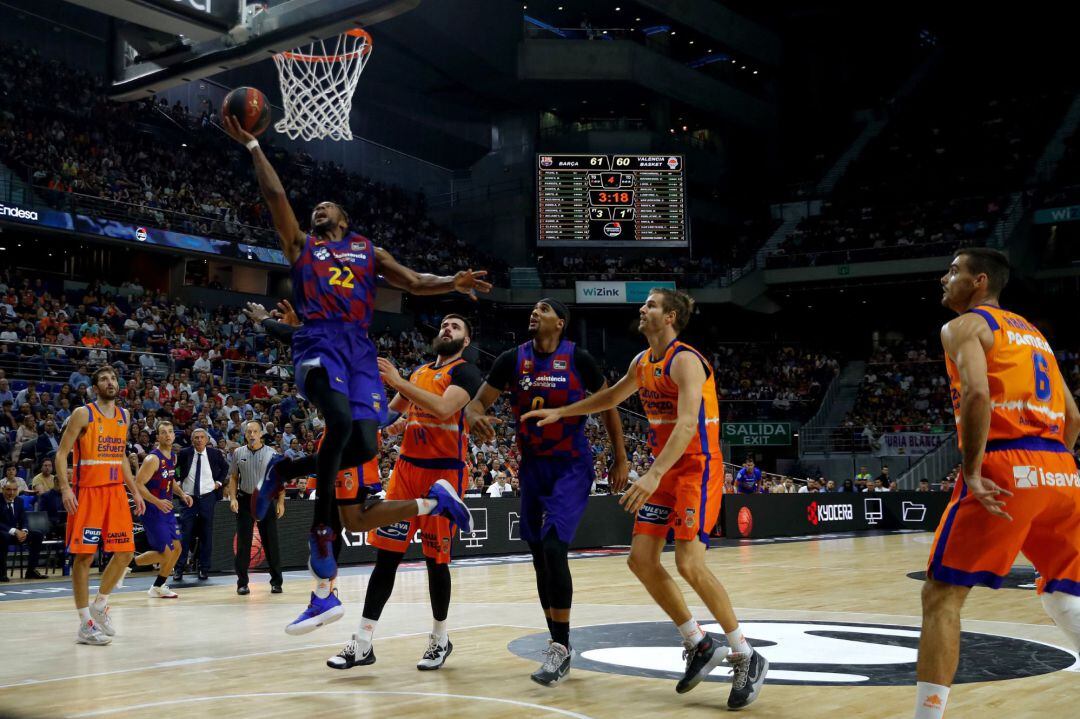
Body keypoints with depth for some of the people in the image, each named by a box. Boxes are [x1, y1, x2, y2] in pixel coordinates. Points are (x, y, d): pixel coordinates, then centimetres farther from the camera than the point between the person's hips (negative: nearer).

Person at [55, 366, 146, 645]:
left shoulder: (124, 416, 13)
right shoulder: (83, 414, -6)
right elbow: (61, 453, -8)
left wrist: (135, 491, 16)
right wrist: (65, 488, -20)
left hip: (115, 491, 6)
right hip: (87, 492, -6)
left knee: (125, 553, 3)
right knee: (84, 556, -3)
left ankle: (99, 606, 21)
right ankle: (85, 624, 2)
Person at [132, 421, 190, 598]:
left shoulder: (173, 457, 9)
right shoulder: (153, 459, -18)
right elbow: (138, 484, -22)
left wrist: (181, 494, 8)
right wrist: (157, 502, -29)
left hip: (166, 509, 9)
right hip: (153, 511, -9)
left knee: (176, 548, 9)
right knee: (165, 553, -9)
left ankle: (158, 587, 22)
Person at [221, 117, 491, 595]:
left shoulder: (369, 252, 25)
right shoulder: (300, 244, 21)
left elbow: (414, 283, 16)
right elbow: (275, 195, 13)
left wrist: (454, 283, -2)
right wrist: (252, 146, 10)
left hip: (359, 347, 4)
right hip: (318, 342, -3)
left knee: (363, 447, -8)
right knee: (341, 420, -29)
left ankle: (285, 470, 20)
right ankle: (320, 531, -14)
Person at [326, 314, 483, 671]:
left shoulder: (466, 372, -4)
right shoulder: (419, 372, 16)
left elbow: (443, 408, -23)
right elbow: (393, 409, 27)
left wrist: (398, 382, -23)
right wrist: (391, 422, 4)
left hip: (444, 473, -5)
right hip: (407, 467, 6)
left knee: (436, 558, 2)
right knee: (386, 554, 1)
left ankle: (440, 638, 20)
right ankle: (363, 643, 3)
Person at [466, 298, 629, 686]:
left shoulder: (578, 359, -9)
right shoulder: (512, 359, -1)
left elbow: (608, 404, 2)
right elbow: (477, 403, 1)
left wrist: (620, 459, 2)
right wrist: (475, 420, -23)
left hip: (571, 467, -4)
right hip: (532, 466, 5)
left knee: (553, 547, -20)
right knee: (539, 556, 8)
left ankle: (561, 648, -10)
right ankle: (558, 644, 20)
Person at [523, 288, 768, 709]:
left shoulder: (685, 361, -18)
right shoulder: (642, 362, 10)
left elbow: (687, 424, -31)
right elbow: (612, 397, 28)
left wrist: (652, 476, -41)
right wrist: (560, 412, 24)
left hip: (697, 466, -9)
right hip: (666, 469, 9)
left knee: (689, 563, -19)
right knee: (641, 560, 1)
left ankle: (746, 658, -6)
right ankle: (699, 646, 13)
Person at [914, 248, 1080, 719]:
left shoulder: (964, 326, 4)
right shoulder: (1032, 334, 27)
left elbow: (977, 394, -16)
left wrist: (972, 474, -14)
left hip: (1005, 469, -7)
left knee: (941, 596, -1)